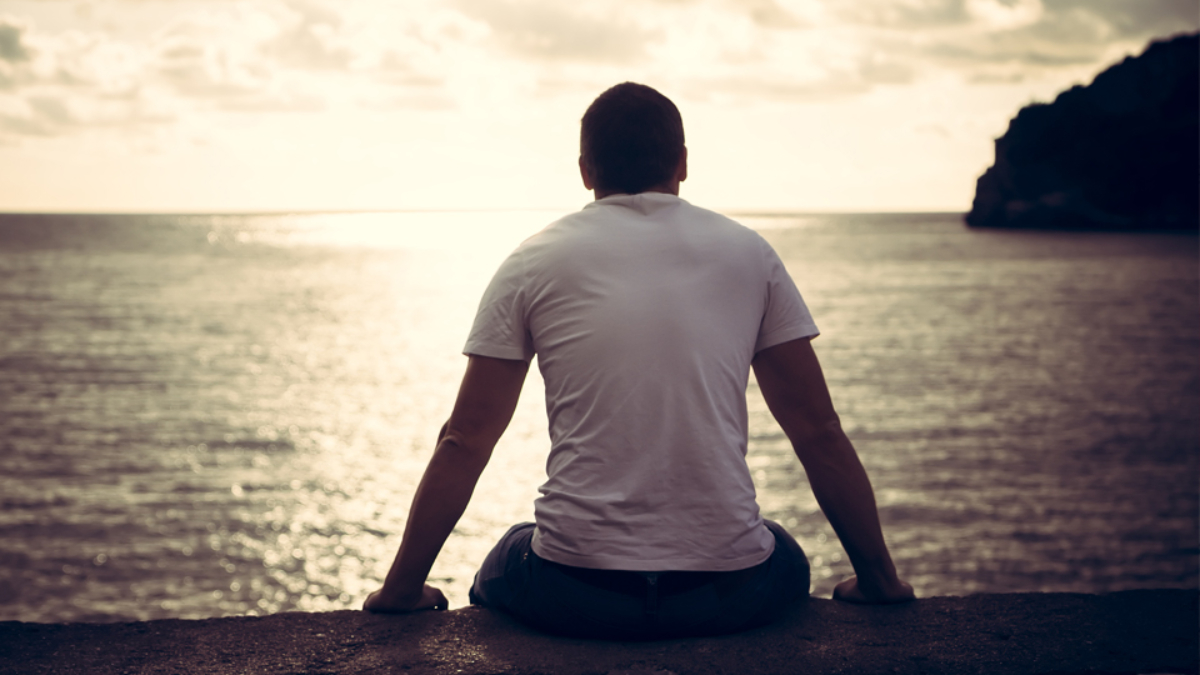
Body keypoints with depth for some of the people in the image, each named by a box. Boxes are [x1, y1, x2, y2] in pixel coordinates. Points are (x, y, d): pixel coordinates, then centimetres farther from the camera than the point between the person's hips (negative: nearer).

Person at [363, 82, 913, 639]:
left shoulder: (532, 264, 4)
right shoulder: (749, 254, 6)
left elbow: (464, 443, 4)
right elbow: (819, 433, 8)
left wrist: (401, 589, 14)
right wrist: (879, 579, 18)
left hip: (575, 596, 0)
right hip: (729, 594, 1)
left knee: (503, 568, 34)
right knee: (785, 560, 36)